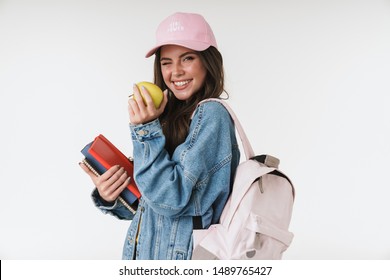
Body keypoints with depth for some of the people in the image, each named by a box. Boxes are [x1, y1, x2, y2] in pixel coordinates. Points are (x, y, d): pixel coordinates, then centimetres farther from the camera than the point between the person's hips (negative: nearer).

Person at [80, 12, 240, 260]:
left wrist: (146, 131, -21)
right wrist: (111, 198, -7)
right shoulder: (174, 116, 5)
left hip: (180, 256, -7)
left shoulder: (211, 115, -17)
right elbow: (147, 204, 9)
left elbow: (172, 200, -22)